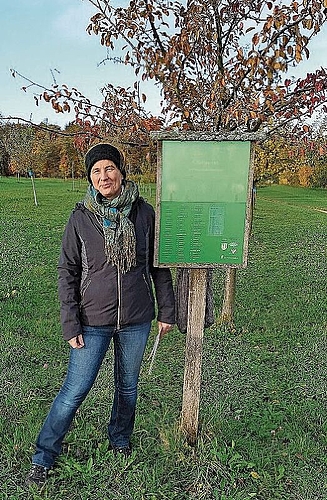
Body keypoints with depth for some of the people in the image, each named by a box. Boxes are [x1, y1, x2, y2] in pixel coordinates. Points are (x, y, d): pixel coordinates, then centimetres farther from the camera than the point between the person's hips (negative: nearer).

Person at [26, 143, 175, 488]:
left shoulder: (144, 212, -4)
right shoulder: (81, 217, -7)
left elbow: (158, 265, 2)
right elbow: (67, 272, -4)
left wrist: (166, 311, 3)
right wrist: (70, 325, -8)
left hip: (136, 320, 2)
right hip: (93, 321, -1)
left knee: (128, 385, 19)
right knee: (74, 391, 6)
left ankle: (120, 439, 46)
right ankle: (43, 457, 29)